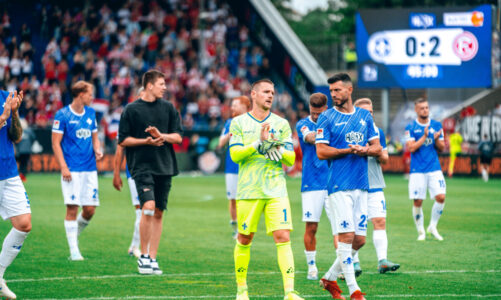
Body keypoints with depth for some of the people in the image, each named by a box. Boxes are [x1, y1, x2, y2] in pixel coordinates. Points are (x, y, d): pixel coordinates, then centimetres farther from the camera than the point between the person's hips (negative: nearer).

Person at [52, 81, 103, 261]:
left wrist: (97, 150, 0)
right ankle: (74, 250, -2)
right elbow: (56, 143, -6)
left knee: (90, 209, 1)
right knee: (72, 209, -7)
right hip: (72, 170, -5)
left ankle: (75, 234, 28)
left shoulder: (91, 113, 13)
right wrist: (63, 168, -14)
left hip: (90, 169, 5)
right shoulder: (62, 115, -5)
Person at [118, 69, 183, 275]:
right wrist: (146, 141, -12)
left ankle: (153, 258, 12)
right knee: (148, 207, -19)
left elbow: (178, 136, 9)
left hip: (165, 166, 4)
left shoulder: (168, 108, 10)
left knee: (158, 212, 5)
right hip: (142, 166, -4)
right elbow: (123, 140, 1)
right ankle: (143, 256, -8)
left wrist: (161, 135, -10)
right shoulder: (132, 109, 0)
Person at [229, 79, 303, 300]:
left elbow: (291, 159, 7)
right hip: (248, 190, -1)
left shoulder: (281, 124, 11)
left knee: (283, 237, -11)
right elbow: (235, 154, -6)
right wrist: (259, 142, -17)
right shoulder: (239, 122, 5)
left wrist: (278, 148, -13)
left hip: (276, 190, 1)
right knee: (244, 239, 7)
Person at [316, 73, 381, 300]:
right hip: (339, 185, -5)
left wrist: (366, 150, -8)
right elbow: (321, 152, -8)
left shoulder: (365, 116, 13)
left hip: (361, 185, 5)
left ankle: (330, 277, 23)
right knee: (346, 236, -10)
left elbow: (377, 148, 14)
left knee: (359, 240, 5)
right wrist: (349, 150, -15)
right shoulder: (326, 118, -1)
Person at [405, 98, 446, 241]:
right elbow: (411, 148, -9)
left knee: (441, 197, -12)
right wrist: (424, 136, -16)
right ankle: (421, 232, 14)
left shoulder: (437, 125, 9)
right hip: (417, 170, -2)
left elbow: (441, 148, 11)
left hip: (434, 169, 2)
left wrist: (437, 139, -10)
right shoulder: (411, 127, 1)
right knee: (418, 201, -3)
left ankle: (433, 226, 9)